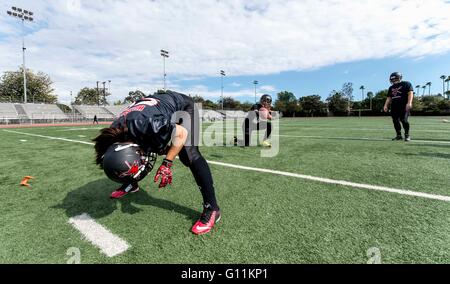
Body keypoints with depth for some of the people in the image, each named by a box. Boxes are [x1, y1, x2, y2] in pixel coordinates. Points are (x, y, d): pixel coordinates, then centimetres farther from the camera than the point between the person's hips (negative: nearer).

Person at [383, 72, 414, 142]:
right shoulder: (391, 88, 21)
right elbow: (389, 98, 22)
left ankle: (407, 135, 1)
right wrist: (386, 105, 8)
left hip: (404, 106, -6)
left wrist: (409, 103, -20)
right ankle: (399, 135, 13)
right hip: (394, 106, 6)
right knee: (395, 121, 4)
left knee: (403, 120, -12)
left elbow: (410, 93, -8)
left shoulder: (406, 84, 3)